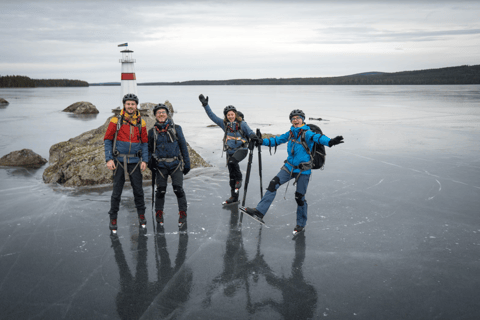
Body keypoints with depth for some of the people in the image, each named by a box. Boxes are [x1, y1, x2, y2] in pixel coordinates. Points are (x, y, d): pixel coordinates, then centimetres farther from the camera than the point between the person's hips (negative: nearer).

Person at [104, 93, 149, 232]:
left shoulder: (141, 123, 4)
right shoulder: (116, 121, -3)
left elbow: (145, 143, 8)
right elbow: (107, 140, 0)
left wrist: (144, 160, -1)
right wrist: (109, 159, -8)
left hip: (135, 161, 2)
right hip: (119, 161, -2)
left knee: (138, 190, 7)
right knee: (117, 191, 4)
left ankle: (141, 214, 26)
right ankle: (113, 218, 18)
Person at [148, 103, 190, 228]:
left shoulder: (176, 129, 3)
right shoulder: (152, 131, 7)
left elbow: (183, 146, 7)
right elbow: (149, 149, 16)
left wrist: (187, 163, 6)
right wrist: (150, 163, 2)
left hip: (176, 164, -1)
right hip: (161, 165, 1)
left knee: (178, 189, -9)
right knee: (160, 190, 1)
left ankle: (183, 214, 4)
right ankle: (159, 213, 20)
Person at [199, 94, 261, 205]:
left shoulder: (242, 124, -3)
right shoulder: (224, 124, 7)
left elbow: (250, 132, -7)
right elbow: (212, 116, 8)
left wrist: (254, 137, -30)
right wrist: (205, 104, 3)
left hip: (241, 149, -5)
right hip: (230, 151, 5)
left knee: (232, 162, -35)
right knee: (232, 175, 9)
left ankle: (239, 180, -10)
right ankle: (234, 197, 20)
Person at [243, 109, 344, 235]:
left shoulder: (307, 133, -13)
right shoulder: (291, 133, 6)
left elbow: (317, 137, -33)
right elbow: (278, 139, 20)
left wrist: (330, 142, -53)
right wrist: (262, 142, 21)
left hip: (303, 170, -5)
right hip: (289, 167, 6)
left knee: (300, 197, 2)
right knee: (273, 184, -8)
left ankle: (301, 224, 22)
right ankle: (259, 212, -7)